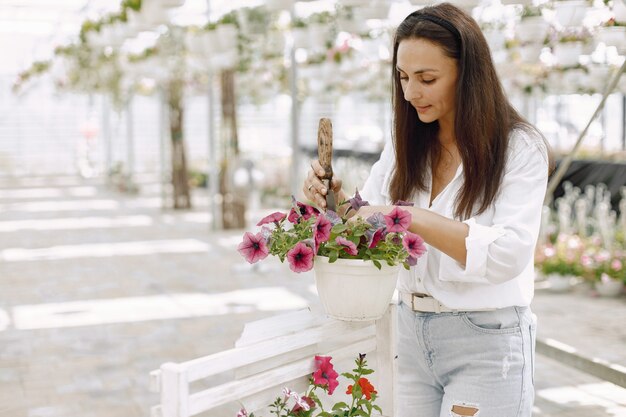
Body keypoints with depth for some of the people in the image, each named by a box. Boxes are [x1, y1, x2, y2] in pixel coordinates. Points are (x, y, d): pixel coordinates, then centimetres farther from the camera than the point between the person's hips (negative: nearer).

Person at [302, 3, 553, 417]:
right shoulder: (404, 148, 5)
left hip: (486, 341, -5)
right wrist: (336, 200, -14)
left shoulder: (519, 148, -11)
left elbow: (509, 254, -21)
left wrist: (413, 218, -29)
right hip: (412, 332, 5)